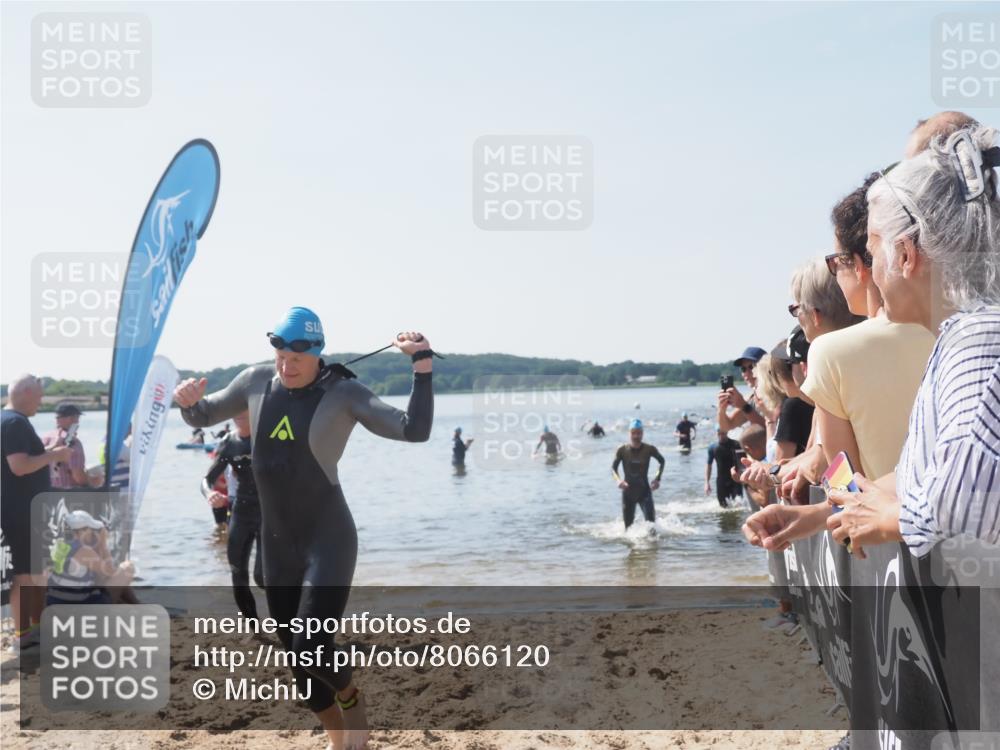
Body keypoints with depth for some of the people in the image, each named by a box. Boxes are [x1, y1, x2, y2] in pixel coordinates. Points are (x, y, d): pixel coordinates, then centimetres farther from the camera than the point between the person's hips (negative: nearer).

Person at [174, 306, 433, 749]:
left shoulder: (342, 393, -10)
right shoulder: (256, 381, 1)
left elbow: (414, 430, -19)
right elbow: (202, 418, 16)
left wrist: (422, 364, -27)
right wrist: (187, 401, -7)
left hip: (328, 541, -5)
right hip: (276, 545, 5)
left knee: (311, 648, -17)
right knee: (297, 658, 12)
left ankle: (352, 700, 18)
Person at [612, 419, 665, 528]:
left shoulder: (649, 449, -8)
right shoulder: (622, 451, -8)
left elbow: (662, 461, 9)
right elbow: (613, 468, -2)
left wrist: (657, 479, -3)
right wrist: (618, 480, -23)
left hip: (644, 491, -1)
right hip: (628, 491, 1)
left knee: (650, 521, -17)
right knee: (628, 525, 6)